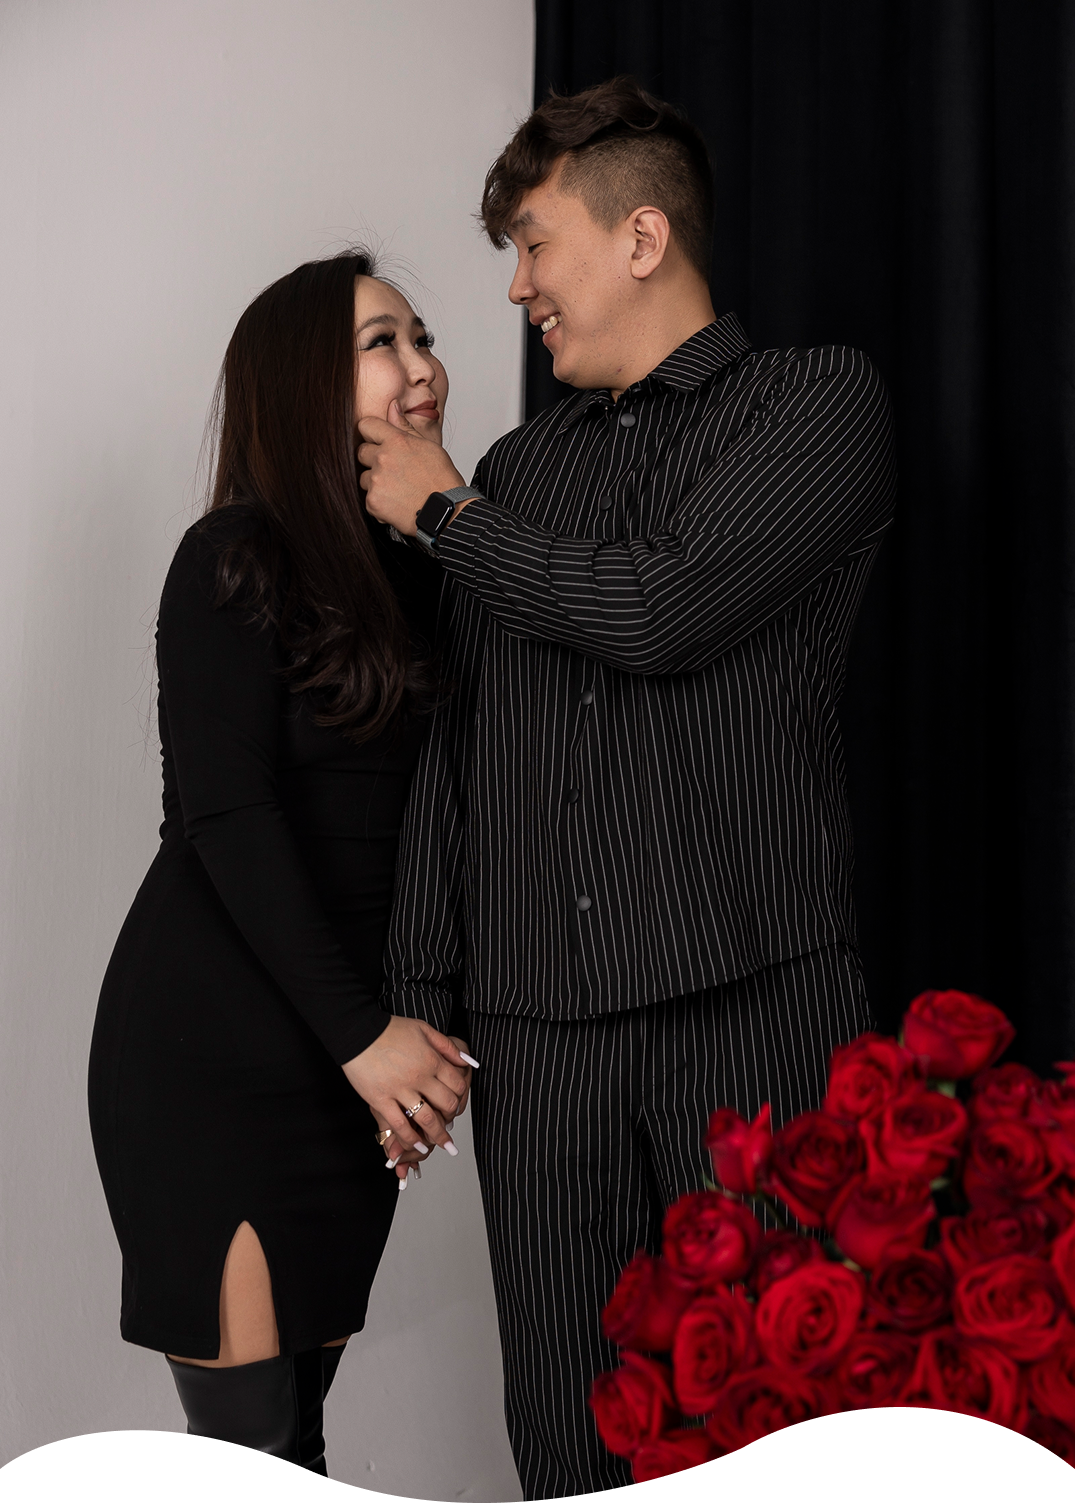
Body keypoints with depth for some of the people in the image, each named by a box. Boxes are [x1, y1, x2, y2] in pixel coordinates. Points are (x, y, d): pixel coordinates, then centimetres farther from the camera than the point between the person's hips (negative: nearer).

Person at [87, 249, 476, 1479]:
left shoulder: (417, 571, 12)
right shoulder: (238, 557, -7)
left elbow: (416, 815, 10)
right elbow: (226, 813, -13)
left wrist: (411, 1032, 0)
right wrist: (363, 1034, -14)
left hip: (348, 1051, 6)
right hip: (216, 1044, -6)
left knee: (304, 1421, 10)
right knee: (247, 1437, -3)